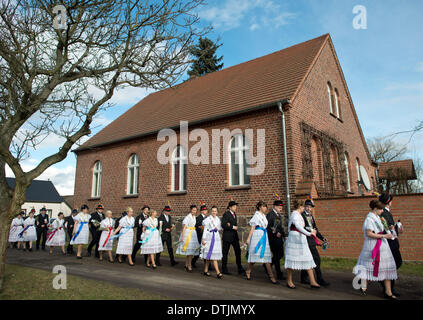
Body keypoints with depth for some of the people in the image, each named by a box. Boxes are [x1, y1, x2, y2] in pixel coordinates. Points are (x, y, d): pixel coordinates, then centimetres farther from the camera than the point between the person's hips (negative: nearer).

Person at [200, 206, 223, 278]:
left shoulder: (218, 219, 11)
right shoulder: (208, 219, -6)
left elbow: (220, 229, 21)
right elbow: (205, 229, -6)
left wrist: (217, 228, 0)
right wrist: (203, 239, -9)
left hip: (216, 237, 6)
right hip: (209, 237, -6)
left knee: (209, 254, 9)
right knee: (212, 254, -9)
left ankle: (206, 270, 19)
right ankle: (218, 272, -11)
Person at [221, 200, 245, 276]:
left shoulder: (234, 214, 13)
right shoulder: (226, 214, -11)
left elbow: (235, 224, 14)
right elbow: (223, 225, -18)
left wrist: (230, 225, -8)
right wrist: (233, 227, -17)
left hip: (234, 236, 7)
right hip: (227, 236, -7)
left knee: (238, 252, 3)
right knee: (225, 253, 4)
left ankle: (240, 270, 10)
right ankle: (224, 270, 14)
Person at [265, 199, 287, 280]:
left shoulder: (281, 215, 14)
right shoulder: (270, 215, -10)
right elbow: (268, 227, -15)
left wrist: (285, 235, 10)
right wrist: (276, 233, -16)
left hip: (280, 238, 8)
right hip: (273, 238, -8)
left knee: (280, 254, 12)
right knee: (276, 255, -2)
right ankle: (279, 274, 7)